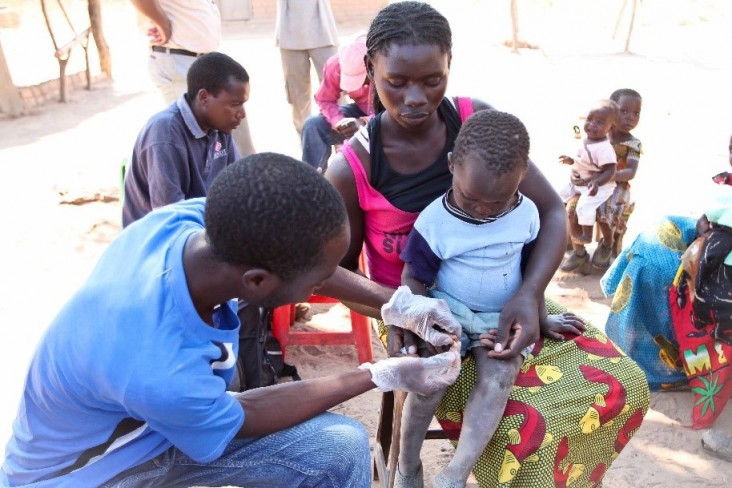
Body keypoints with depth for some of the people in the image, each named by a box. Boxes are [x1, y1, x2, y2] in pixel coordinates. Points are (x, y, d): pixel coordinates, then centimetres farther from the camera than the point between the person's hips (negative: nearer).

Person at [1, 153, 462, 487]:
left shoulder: (192, 216, -25)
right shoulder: (159, 374, -40)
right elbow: (243, 419, -17)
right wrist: (380, 376, -13)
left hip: (161, 419, 6)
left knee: (343, 447, -5)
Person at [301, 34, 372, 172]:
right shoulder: (335, 65, -20)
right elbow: (325, 100, -7)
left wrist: (364, 123, -44)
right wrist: (339, 122, -29)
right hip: (361, 110, 3)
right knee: (313, 126, -18)